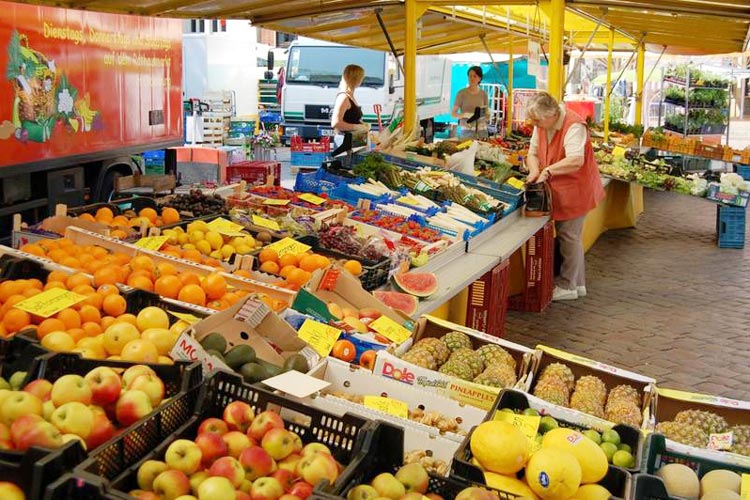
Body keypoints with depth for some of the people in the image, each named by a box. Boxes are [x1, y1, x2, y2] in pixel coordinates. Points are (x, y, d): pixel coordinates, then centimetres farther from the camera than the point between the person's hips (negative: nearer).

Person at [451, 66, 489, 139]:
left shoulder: (483, 94, 7)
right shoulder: (462, 93, -2)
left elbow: (487, 114, 13)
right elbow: (453, 113, -2)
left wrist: (484, 114, -9)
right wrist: (465, 115, -20)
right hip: (466, 130, -3)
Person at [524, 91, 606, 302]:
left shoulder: (573, 126, -22)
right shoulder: (541, 126, 4)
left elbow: (576, 160, -34)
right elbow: (533, 153, 7)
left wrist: (548, 170, -31)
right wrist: (535, 171, -13)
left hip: (574, 190, -8)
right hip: (557, 191, 8)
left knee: (569, 237, -3)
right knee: (571, 237, 15)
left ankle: (568, 286, 7)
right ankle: (578, 283, 26)